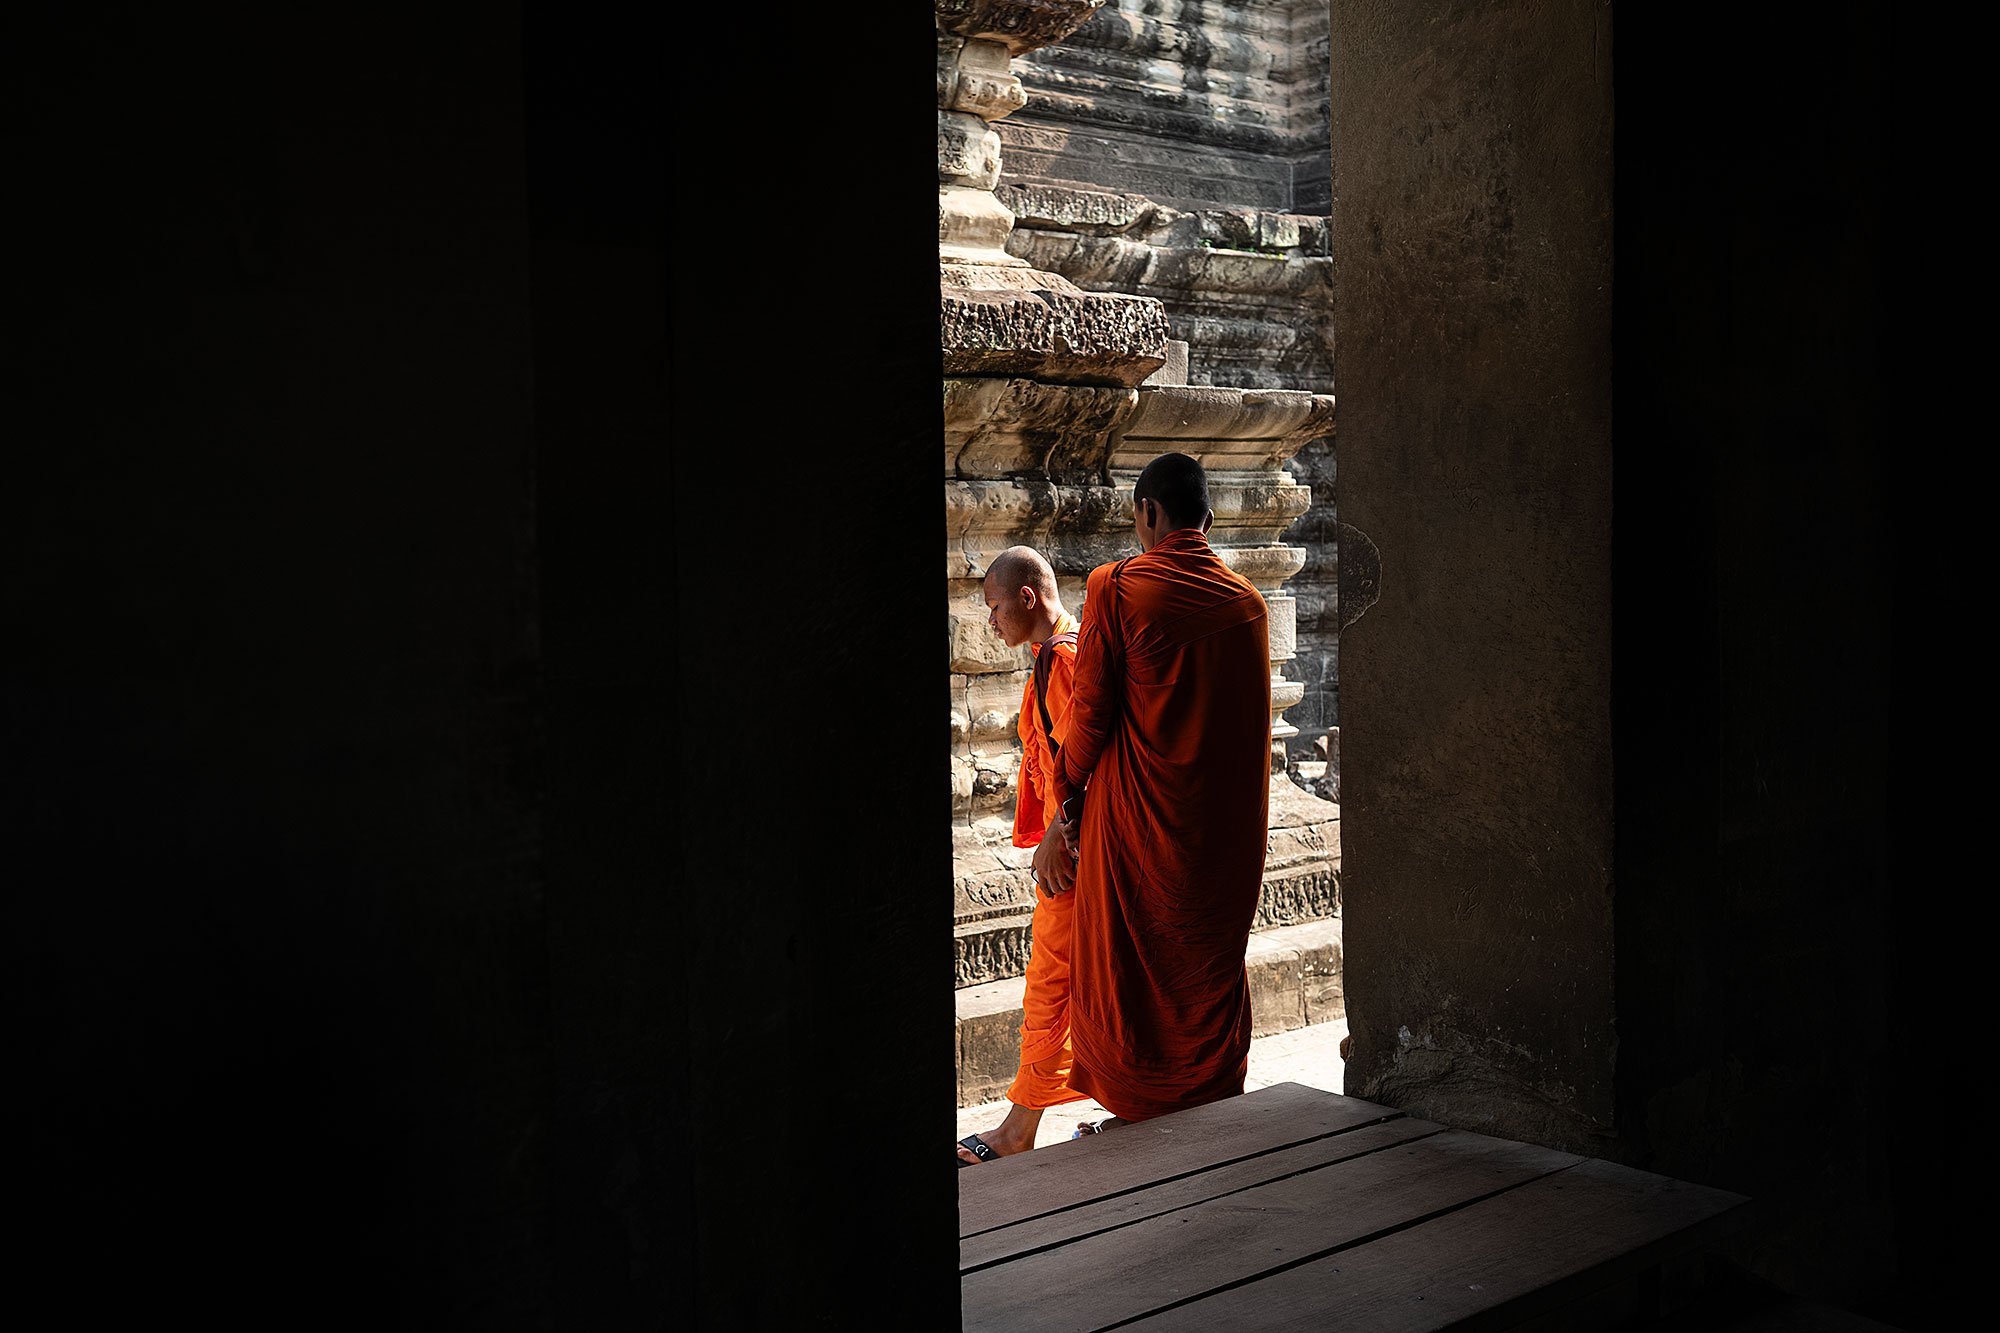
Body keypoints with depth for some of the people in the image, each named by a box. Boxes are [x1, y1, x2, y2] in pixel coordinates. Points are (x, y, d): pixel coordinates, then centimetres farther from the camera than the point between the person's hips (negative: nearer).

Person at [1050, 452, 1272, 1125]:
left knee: (1127, 966, 9)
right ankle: (1216, 1106, 26)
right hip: (1229, 819, 4)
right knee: (1214, 963, 16)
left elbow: (1091, 710, -10)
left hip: (1137, 818, -4)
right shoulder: (1248, 601, 1)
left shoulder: (1118, 588, -13)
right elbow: (1253, 720, 8)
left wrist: (1070, 794, 5)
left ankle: (1138, 1113, 17)